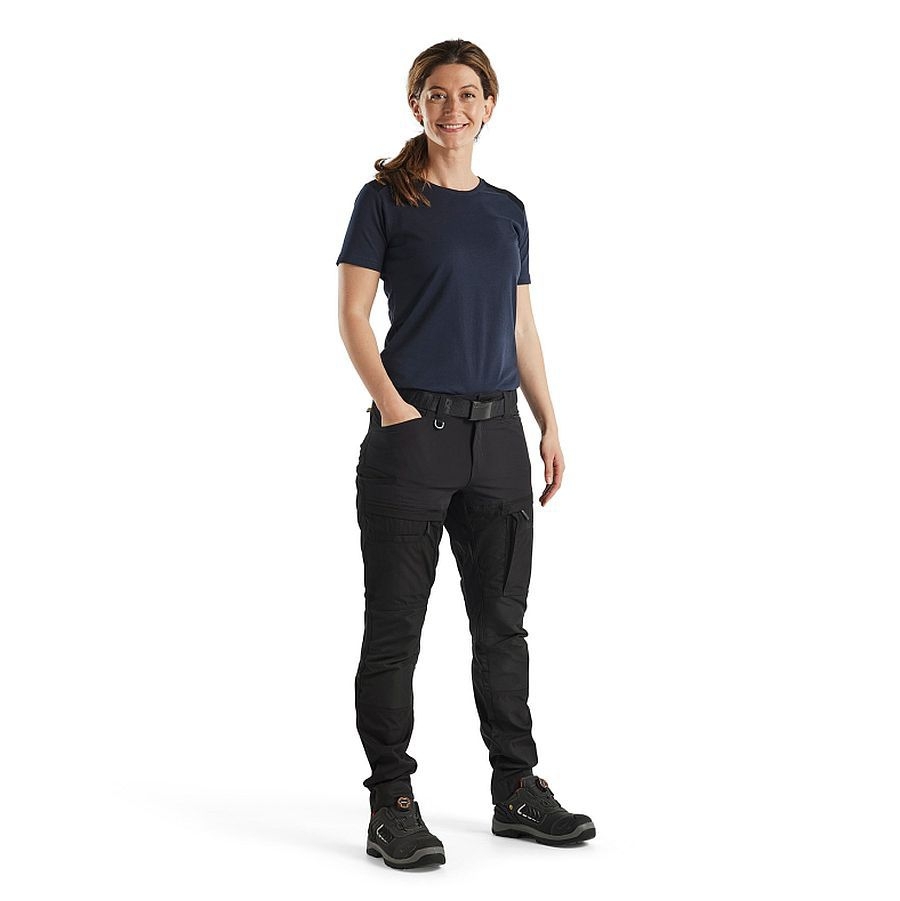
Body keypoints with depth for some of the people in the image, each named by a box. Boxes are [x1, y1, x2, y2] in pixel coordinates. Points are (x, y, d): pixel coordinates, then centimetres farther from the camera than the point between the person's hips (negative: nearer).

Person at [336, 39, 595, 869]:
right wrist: (392, 405, -18)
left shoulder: (508, 210, 15)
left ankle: (517, 788, 22)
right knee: (396, 624, 0)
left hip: (497, 432, 5)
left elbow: (522, 328, 17)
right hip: (414, 428, -5)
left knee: (503, 620, 11)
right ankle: (391, 806, 8)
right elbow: (353, 316, -5)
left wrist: (550, 427, 10)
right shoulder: (386, 199, 0)